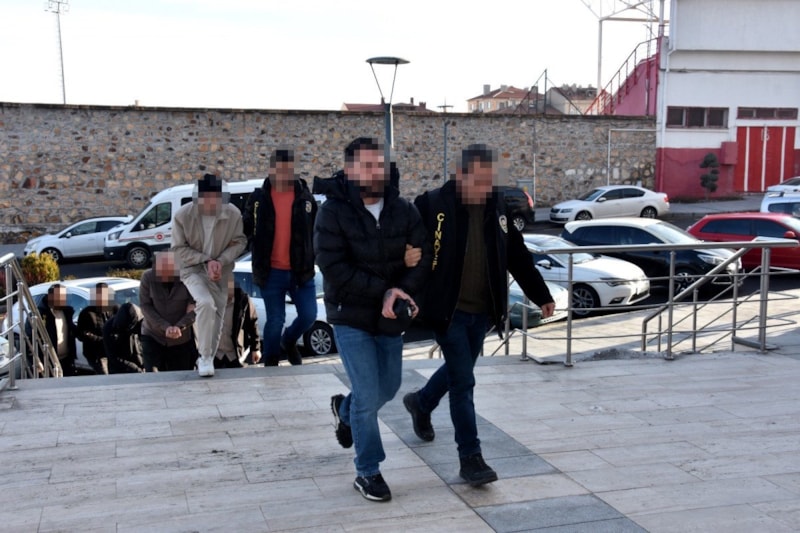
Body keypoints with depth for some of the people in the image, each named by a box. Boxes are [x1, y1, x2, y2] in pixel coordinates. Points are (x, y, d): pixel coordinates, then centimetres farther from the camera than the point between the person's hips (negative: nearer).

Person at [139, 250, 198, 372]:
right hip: (152, 336, 0)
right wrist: (165, 327, -24)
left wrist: (179, 326, -31)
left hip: (181, 339, 0)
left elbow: (194, 309, -14)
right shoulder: (148, 277, -11)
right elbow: (145, 306, -11)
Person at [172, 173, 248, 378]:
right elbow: (179, 248, -11)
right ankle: (205, 356, -13)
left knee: (217, 316, 11)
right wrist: (206, 261, -22)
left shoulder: (233, 213, -17)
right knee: (206, 304, -28)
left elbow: (239, 242, -4)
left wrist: (221, 261, -20)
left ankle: (207, 359, 32)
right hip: (193, 269, -3)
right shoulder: (183, 215, -20)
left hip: (221, 272, 3)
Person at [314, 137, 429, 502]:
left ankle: (344, 408, 50)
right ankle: (368, 472, 15)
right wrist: (384, 290, -24)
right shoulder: (333, 212, -13)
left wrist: (402, 291, -25)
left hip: (391, 316, 5)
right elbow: (333, 267, -20)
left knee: (387, 389, 17)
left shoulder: (403, 210, -1)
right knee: (368, 397, -5)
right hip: (351, 318, -5)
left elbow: (421, 256, -6)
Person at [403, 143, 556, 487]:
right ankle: (471, 457, 7)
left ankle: (420, 403, 50)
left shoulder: (498, 207, 2)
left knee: (458, 372, 21)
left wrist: (541, 296, 12)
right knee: (463, 382, -5)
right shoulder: (432, 205, -15)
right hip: (449, 311, -6)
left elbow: (518, 258, 10)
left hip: (482, 312, 6)